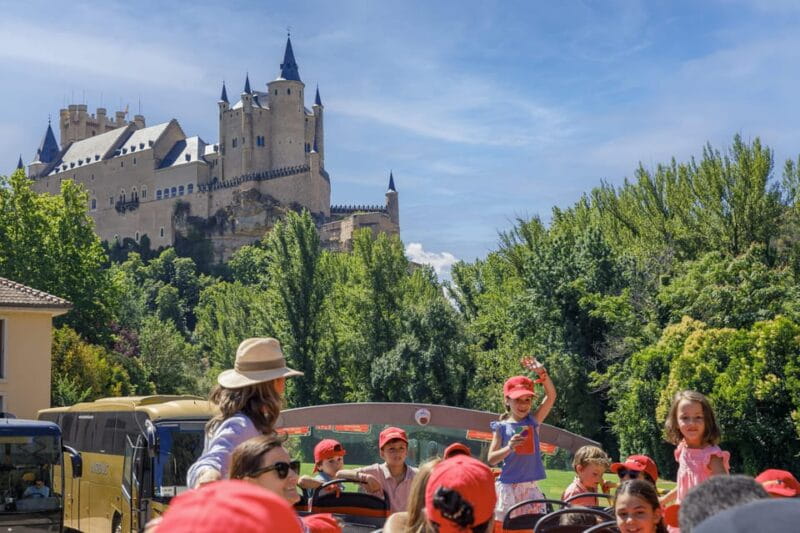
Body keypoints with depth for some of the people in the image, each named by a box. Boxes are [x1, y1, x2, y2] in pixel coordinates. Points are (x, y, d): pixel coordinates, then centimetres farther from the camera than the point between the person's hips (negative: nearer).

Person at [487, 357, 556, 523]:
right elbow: (491, 460, -5)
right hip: (508, 486, -3)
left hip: (530, 487, 3)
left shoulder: (533, 422, 6)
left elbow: (551, 396, -3)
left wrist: (542, 373, -15)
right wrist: (509, 448, -21)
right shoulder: (502, 427, -2)